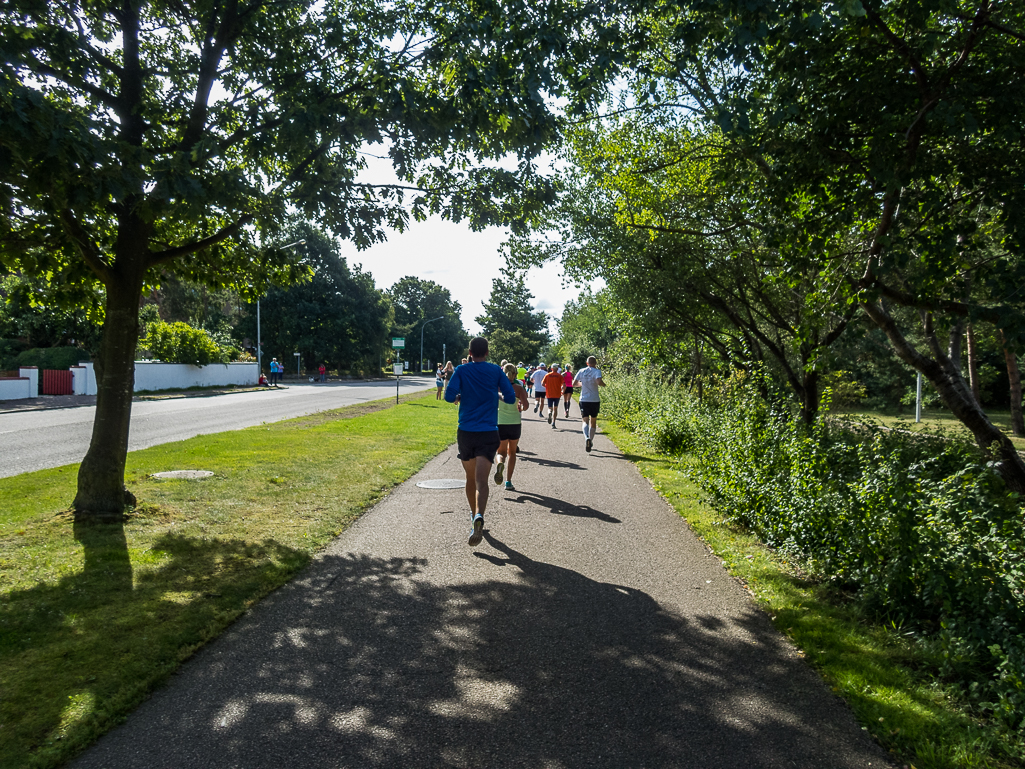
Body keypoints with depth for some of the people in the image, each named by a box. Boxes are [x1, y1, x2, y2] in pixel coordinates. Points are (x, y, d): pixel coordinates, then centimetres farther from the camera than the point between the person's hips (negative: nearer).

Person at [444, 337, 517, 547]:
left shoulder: (461, 370, 1)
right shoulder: (496, 371, 3)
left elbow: (449, 396, -10)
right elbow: (511, 397, 0)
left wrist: (459, 397, 12)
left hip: (465, 432, 1)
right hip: (488, 433, -1)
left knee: (471, 478, 19)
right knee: (481, 480, -10)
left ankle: (474, 515, 35)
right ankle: (479, 516, -34)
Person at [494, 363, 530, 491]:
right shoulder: (519, 388, -3)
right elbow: (526, 405, -15)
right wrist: (522, 407, 7)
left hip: (500, 423, 0)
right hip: (515, 422, 0)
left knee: (501, 452, 13)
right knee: (512, 452, 18)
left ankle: (499, 464, -24)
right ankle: (508, 482, 16)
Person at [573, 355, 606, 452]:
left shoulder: (581, 371, 3)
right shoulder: (597, 371, -7)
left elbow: (574, 383, 6)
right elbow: (599, 382, -24)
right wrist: (604, 384, -4)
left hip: (584, 400, 1)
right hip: (595, 400, -1)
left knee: (585, 421, -1)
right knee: (593, 421, 16)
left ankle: (587, 438, -29)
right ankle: (591, 441, 21)